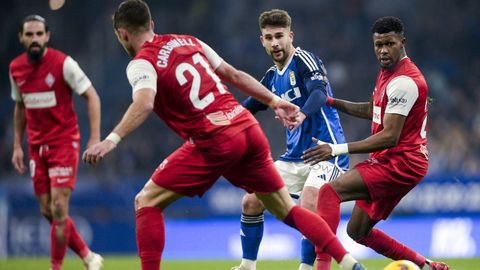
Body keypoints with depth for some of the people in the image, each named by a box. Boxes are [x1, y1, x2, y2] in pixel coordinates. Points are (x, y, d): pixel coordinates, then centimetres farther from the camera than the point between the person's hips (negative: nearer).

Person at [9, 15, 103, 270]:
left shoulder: (63, 64, -12)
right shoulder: (15, 68, 5)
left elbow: (92, 97, -7)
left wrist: (95, 137, -15)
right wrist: (17, 145, 13)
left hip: (64, 141, -5)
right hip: (36, 146, 5)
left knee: (58, 208, -12)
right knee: (48, 212, 4)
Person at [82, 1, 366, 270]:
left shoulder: (142, 63, -3)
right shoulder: (188, 41, 18)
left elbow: (144, 104, -23)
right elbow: (234, 75, 20)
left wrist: (112, 140, -31)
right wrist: (275, 101, 24)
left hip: (214, 142, -7)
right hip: (249, 129, 7)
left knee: (147, 202, 4)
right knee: (287, 209, 14)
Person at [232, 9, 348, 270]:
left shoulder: (305, 60, -11)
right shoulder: (272, 77, 13)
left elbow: (319, 92, -30)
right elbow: (246, 108, 23)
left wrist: (302, 114, -49)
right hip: (294, 157, 8)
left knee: (309, 208, -28)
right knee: (251, 202, 3)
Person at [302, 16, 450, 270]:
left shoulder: (403, 82, -19)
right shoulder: (387, 72, 12)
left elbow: (390, 136, -24)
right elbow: (373, 111, 29)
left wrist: (337, 149, -27)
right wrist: (333, 102, 16)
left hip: (401, 162, -10)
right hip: (387, 161, 10)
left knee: (329, 191, -23)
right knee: (357, 231, 15)